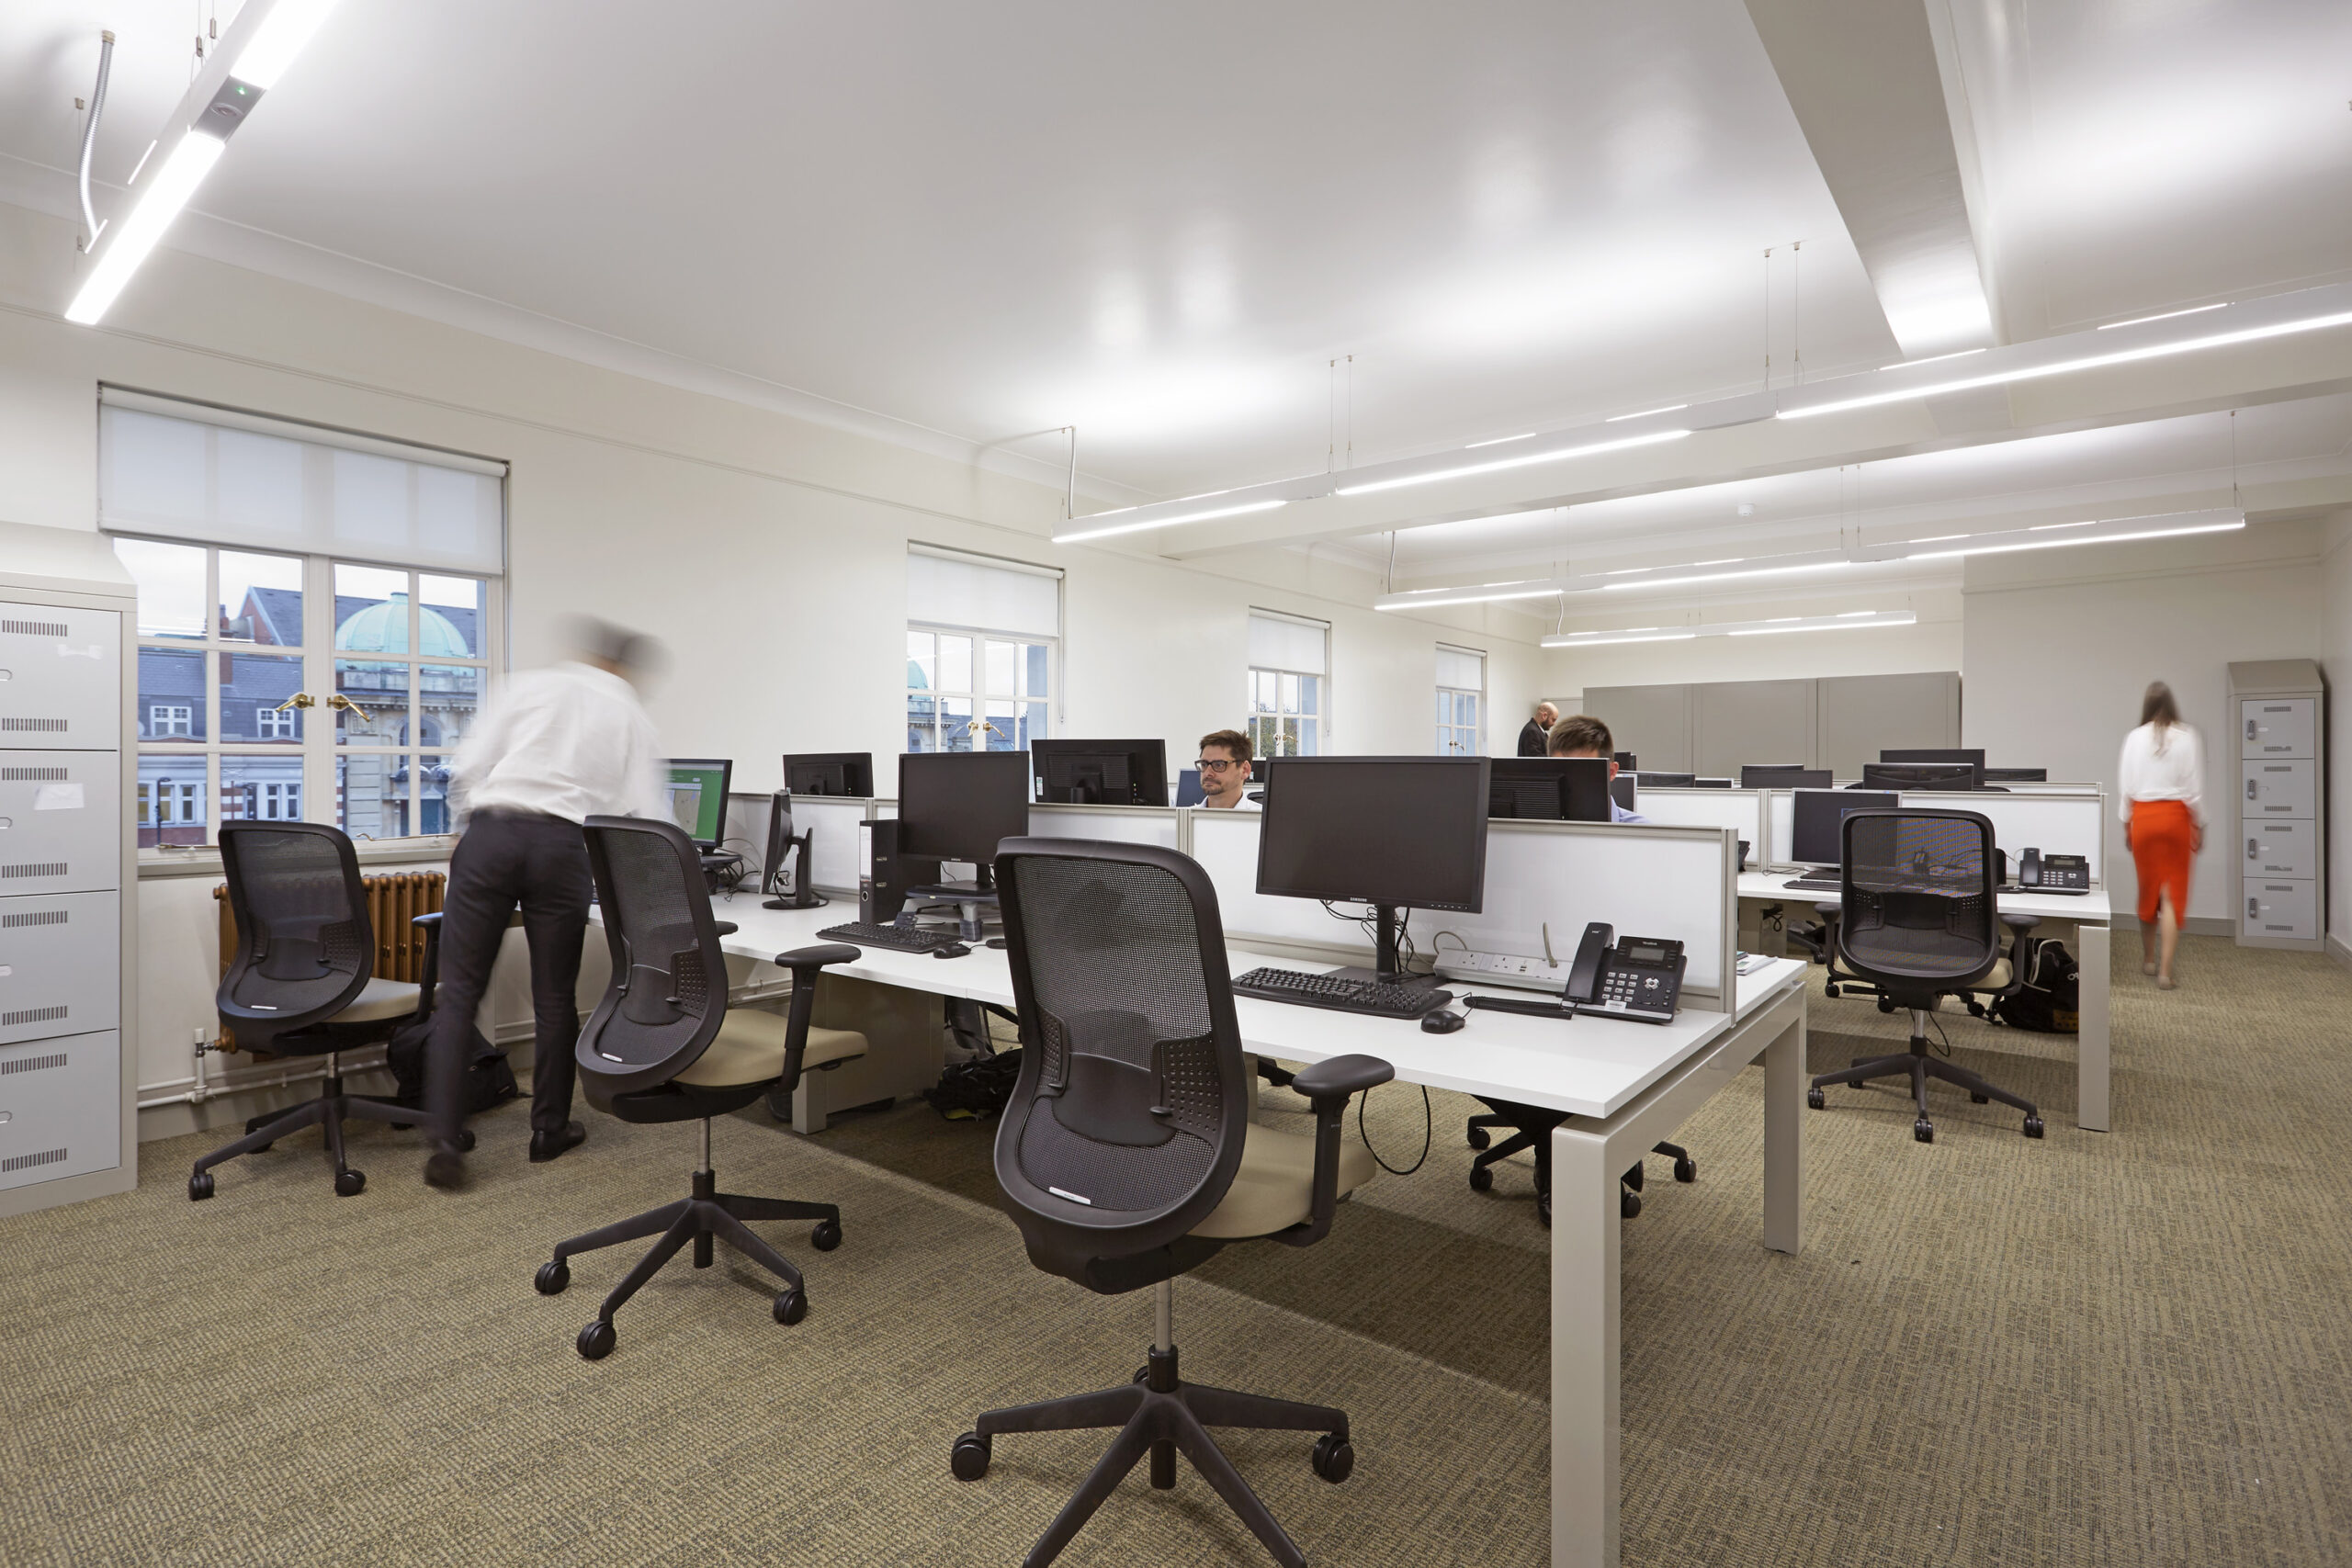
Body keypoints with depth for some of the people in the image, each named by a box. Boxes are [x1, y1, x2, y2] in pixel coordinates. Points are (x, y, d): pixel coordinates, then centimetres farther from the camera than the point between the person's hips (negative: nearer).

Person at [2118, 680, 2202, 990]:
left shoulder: (2134, 738, -2)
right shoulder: (2187, 737, -5)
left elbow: (2125, 786, 1)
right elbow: (2196, 787, -4)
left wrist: (2126, 824, 11)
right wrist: (2200, 825, 6)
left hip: (2142, 816, 1)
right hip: (2176, 816, -1)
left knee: (2147, 889, 16)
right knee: (2172, 895, 1)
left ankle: (2148, 959, 29)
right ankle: (2164, 971, -4)